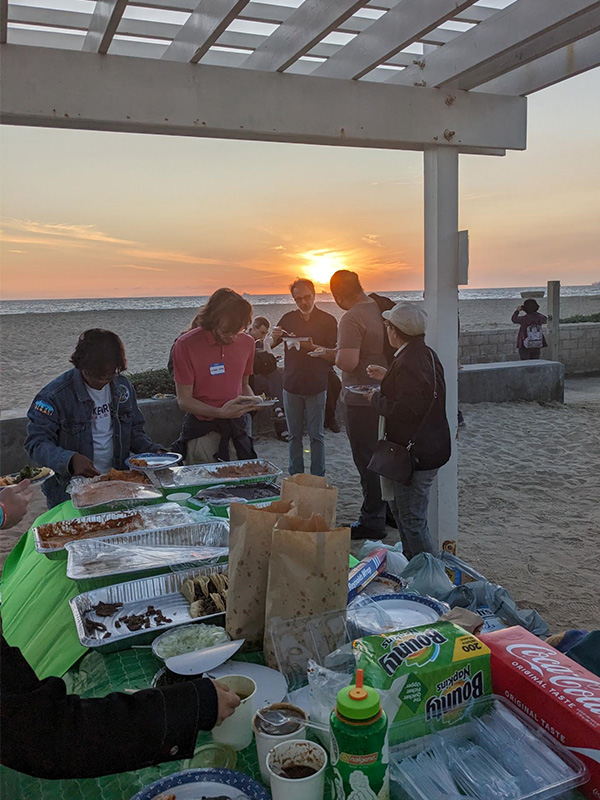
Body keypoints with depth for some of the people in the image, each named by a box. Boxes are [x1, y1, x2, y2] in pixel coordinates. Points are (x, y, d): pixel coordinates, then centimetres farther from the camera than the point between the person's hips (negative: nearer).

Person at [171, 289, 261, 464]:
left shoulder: (247, 342, 4)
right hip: (203, 432, -4)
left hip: (238, 429, 4)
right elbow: (184, 401, -11)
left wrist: (253, 400, -5)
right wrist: (220, 412, -25)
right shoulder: (186, 344, -12)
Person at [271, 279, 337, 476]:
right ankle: (295, 476, 19)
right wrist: (275, 336, -11)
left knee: (316, 435, 1)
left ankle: (317, 479, 9)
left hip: (316, 386, -3)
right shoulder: (288, 319, 9)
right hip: (291, 384, 3)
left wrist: (313, 347, -21)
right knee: (294, 435, 10)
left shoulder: (327, 320, 0)